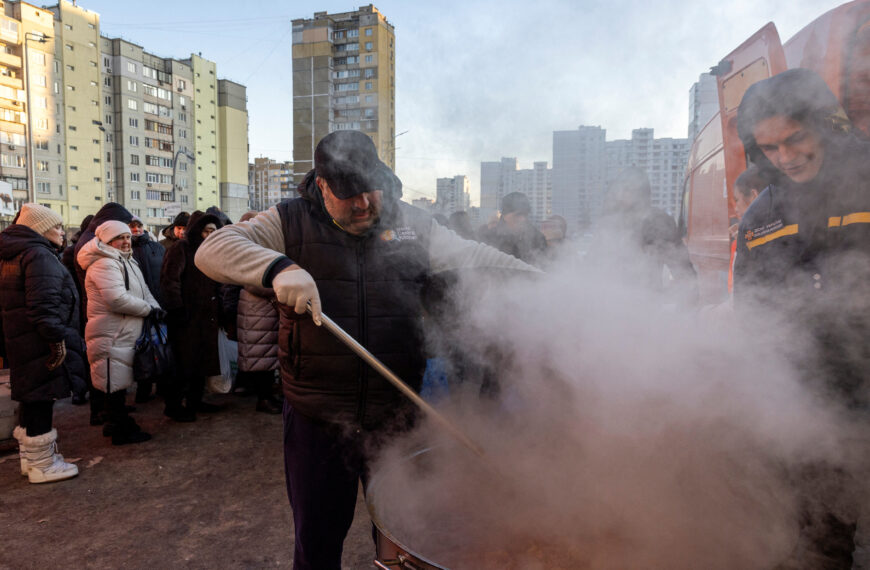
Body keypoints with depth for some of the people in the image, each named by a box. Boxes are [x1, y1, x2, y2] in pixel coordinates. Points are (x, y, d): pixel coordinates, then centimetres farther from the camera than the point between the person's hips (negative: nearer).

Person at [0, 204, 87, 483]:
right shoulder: (39, 255, -15)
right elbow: (43, 303, -24)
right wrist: (56, 338, -22)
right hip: (41, 342, -10)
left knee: (33, 400, 19)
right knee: (41, 400, -1)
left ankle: (30, 457, 32)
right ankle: (42, 465, 9)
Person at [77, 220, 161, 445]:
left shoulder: (127, 262, 17)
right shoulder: (104, 264, -17)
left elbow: (143, 291, 16)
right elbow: (118, 299, -28)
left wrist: (156, 309, -3)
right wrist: (149, 309, -17)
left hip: (126, 332, 10)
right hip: (112, 336, -10)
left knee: (119, 382, 19)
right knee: (116, 384, -1)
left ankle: (118, 424, 32)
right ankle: (121, 431, 10)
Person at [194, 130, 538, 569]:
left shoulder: (411, 224, 6)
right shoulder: (291, 223, -1)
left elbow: (473, 256, 12)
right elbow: (213, 250, -7)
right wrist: (278, 267, -26)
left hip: (397, 417, 2)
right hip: (317, 420, -1)